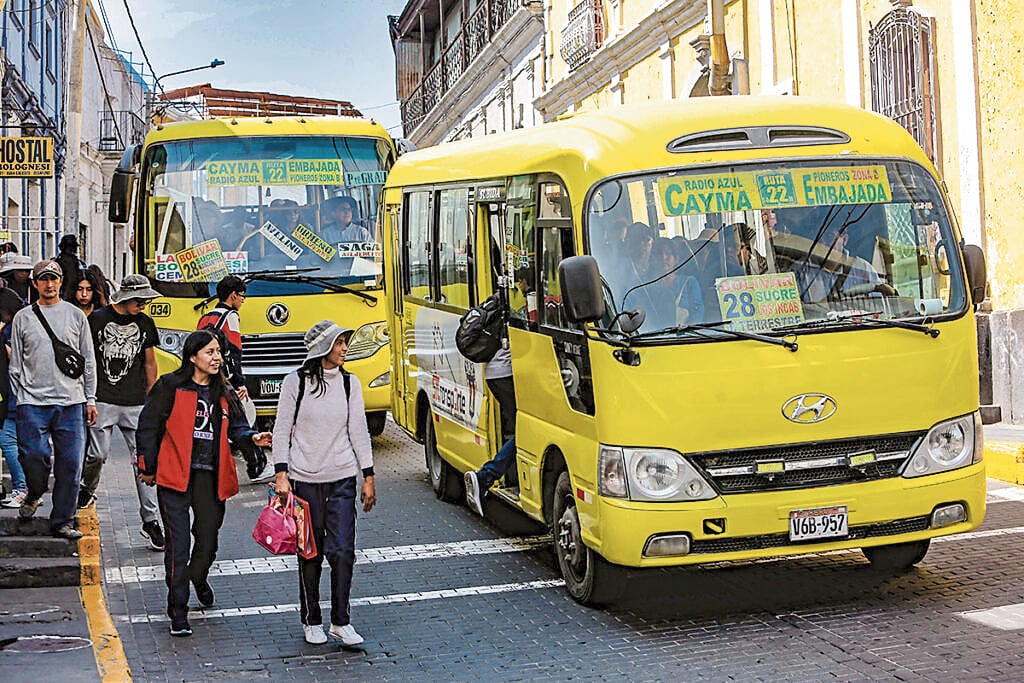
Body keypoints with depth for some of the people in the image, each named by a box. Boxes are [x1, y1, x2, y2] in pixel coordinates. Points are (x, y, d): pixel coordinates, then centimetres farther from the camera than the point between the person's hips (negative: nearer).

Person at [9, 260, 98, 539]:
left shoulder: (76, 315, 10)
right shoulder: (23, 318, 8)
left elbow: (88, 361, 11)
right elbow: (16, 365, 10)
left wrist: (90, 399, 7)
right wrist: (19, 400, 4)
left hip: (71, 401, 1)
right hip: (33, 403, -1)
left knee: (70, 464, -1)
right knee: (34, 458, -9)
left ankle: (62, 521, 9)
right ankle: (34, 495, 22)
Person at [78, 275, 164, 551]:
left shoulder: (145, 323, 10)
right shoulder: (98, 319, 0)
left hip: (135, 403, 2)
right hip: (102, 400, -2)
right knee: (98, 454, -5)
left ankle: (150, 520, 0)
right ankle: (87, 489, 30)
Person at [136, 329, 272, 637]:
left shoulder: (223, 392, 11)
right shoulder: (170, 386, -4)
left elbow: (235, 426, 15)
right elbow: (148, 427, -1)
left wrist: (252, 437, -6)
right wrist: (148, 468, -1)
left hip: (210, 476, 4)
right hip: (175, 475, -4)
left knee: (208, 538, 12)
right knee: (178, 544, -6)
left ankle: (198, 578, 46)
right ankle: (178, 611, 4)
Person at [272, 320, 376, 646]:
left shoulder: (350, 383, 6)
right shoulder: (295, 382, -2)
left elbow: (359, 432, 8)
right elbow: (282, 430, 0)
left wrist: (368, 477, 7)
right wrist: (281, 474, -8)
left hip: (342, 479, 2)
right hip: (304, 479, -2)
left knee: (343, 551, -5)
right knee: (310, 553, 5)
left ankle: (340, 622, 5)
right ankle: (311, 621, 19)